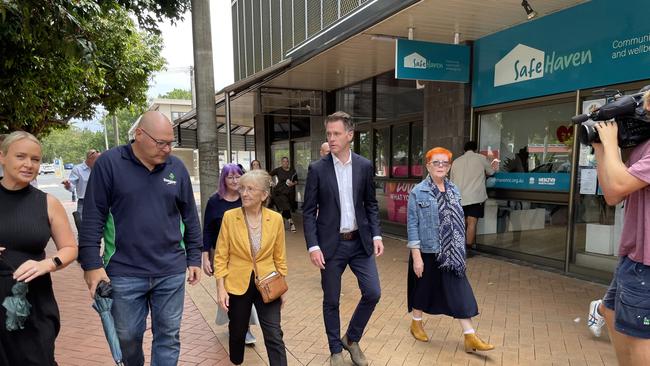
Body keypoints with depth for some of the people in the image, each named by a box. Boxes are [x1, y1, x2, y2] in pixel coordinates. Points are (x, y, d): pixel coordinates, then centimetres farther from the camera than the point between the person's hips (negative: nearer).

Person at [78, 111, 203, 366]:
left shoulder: (177, 168, 2)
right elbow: (93, 217, -6)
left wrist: (194, 258, 8)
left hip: (171, 273, 2)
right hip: (124, 273, -1)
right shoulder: (109, 163, -6)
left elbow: (190, 217, 8)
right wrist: (92, 264, -9)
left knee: (168, 336, 10)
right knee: (128, 337, 15)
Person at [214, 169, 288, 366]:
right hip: (237, 285, 0)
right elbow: (221, 256, -5)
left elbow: (280, 257, 3)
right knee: (237, 333, 18)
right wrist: (221, 288, -9)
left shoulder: (276, 219, -6)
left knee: (274, 337, -2)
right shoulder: (229, 217, -9)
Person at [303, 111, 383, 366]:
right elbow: (309, 211, -5)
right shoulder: (317, 169, -5)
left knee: (373, 293, 1)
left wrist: (376, 235, -3)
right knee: (331, 301, 8)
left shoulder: (365, 166, 1)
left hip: (360, 241, 2)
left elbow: (371, 204, 8)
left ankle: (352, 339, 27)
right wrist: (313, 246, -12)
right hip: (331, 244, -2)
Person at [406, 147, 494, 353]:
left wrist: (459, 250, 11)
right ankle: (416, 323, 37)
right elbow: (412, 224, -12)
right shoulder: (418, 192, -10)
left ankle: (470, 337, 12)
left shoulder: (453, 190, 4)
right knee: (422, 289, 13)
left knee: (460, 293, 4)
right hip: (427, 252, -4)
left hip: (450, 253, 4)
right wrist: (416, 256, -15)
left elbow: (458, 222, 10)